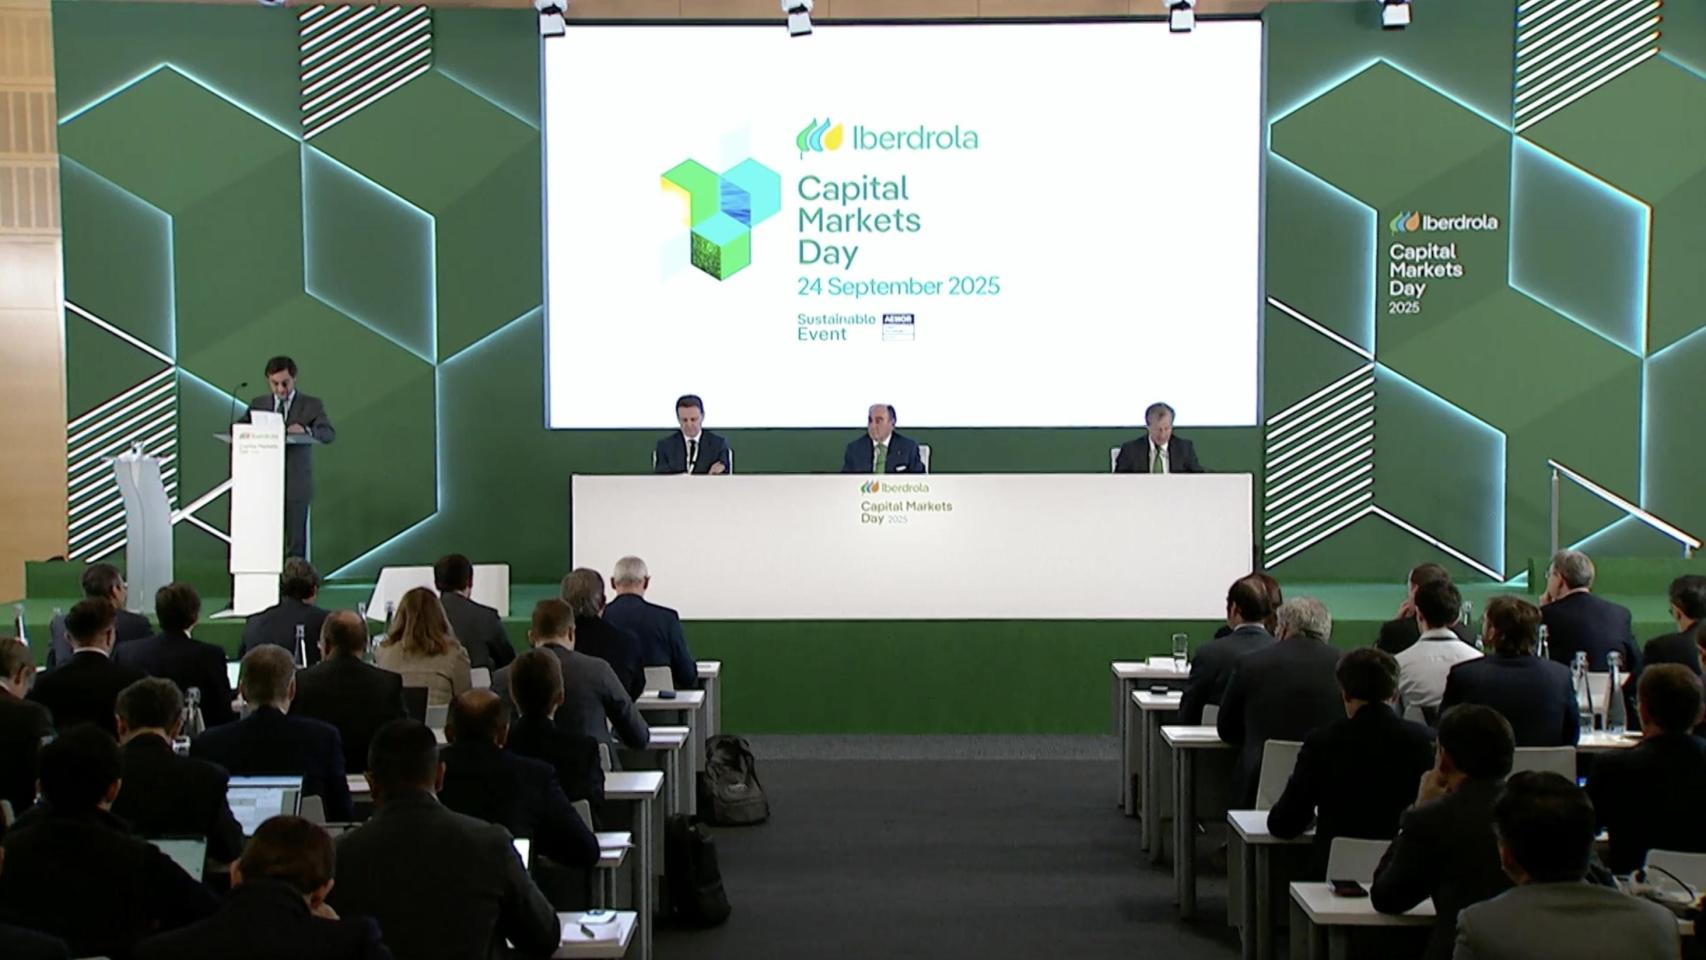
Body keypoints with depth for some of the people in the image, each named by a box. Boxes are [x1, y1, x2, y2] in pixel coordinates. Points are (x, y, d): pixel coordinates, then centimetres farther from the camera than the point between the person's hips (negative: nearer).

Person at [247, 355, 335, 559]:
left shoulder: (312, 405, 2)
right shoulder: (258, 404, 13)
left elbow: (330, 434, -12)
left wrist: (306, 430, -32)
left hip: (296, 486, -2)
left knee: (295, 541, -1)